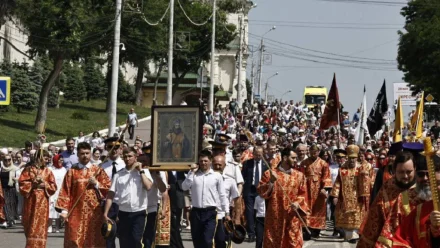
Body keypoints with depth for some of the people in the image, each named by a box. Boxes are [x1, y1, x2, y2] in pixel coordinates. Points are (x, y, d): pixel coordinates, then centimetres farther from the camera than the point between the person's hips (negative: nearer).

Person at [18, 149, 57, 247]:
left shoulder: (48, 171, 6)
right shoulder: (29, 169, 1)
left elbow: (53, 187, 5)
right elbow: (22, 184, -2)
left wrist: (45, 184, -11)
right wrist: (32, 184, -14)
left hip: (43, 202, 1)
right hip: (31, 200, -1)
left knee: (40, 226, -2)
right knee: (30, 225, 4)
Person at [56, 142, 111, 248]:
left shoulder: (98, 171, 8)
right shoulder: (72, 171, 5)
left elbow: (109, 188, 5)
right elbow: (65, 192, 1)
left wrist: (96, 184, -10)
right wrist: (64, 210, -7)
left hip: (94, 213, 1)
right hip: (76, 212, -1)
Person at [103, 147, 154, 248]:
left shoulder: (144, 172, 3)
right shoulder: (118, 174, 6)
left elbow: (148, 186, -15)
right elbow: (111, 194, 3)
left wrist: (140, 171, -7)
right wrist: (105, 213, -4)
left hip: (139, 213, -2)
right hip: (123, 213, 2)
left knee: (136, 240, -11)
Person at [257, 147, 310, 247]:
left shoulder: (299, 176, 9)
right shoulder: (269, 174, 2)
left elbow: (303, 194, 8)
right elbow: (260, 192, -3)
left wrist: (298, 203, -11)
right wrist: (271, 182, -18)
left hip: (292, 218, 2)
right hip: (274, 217, -2)